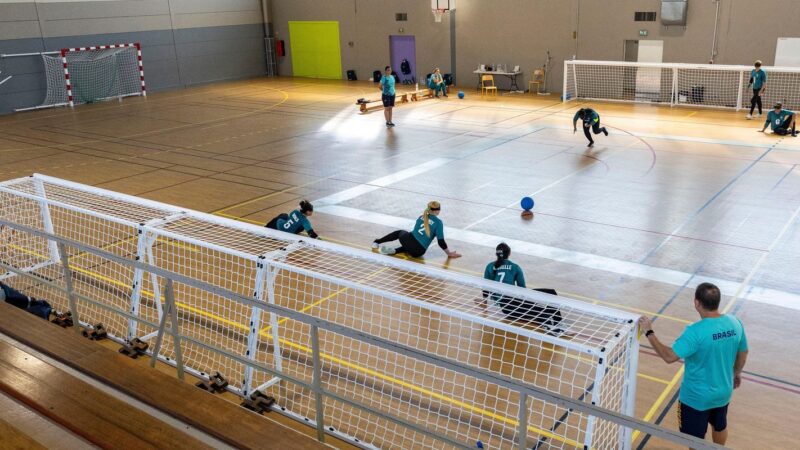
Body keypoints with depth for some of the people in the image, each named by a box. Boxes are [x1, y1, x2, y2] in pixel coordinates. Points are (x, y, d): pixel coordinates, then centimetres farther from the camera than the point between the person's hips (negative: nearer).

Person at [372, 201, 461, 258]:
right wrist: (449, 253, 9)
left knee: (400, 232, 37)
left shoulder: (421, 217, 12)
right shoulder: (438, 222, -3)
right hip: (418, 252, -4)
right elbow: (441, 242, -5)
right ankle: (394, 251, 3)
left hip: (409, 239, 4)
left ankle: (377, 242, 31)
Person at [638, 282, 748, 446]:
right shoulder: (735, 323, -12)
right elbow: (743, 353, 5)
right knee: (720, 426, 32)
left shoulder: (696, 331, -33)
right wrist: (737, 373, 23)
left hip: (697, 397, -6)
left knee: (696, 440, 15)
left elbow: (669, 356, -30)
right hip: (723, 392, 6)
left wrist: (649, 332, -22)